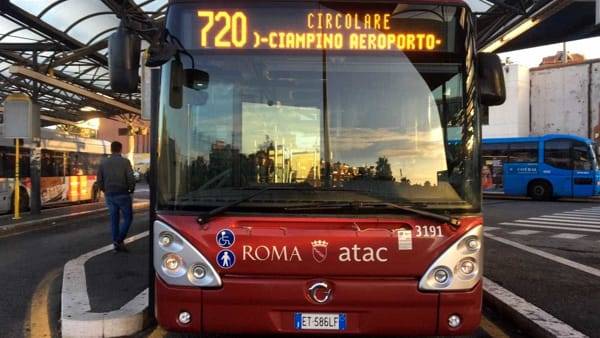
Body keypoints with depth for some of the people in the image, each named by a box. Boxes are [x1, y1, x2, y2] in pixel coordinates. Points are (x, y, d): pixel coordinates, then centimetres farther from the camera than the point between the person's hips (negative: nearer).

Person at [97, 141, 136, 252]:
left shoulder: (103, 162, 5)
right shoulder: (125, 162, -8)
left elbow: (99, 180, 6)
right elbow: (131, 178, -14)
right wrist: (131, 190, 3)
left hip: (109, 195, 5)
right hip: (123, 194, -5)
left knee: (114, 219, 12)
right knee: (128, 218, 6)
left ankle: (116, 244, 15)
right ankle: (119, 240, -7)